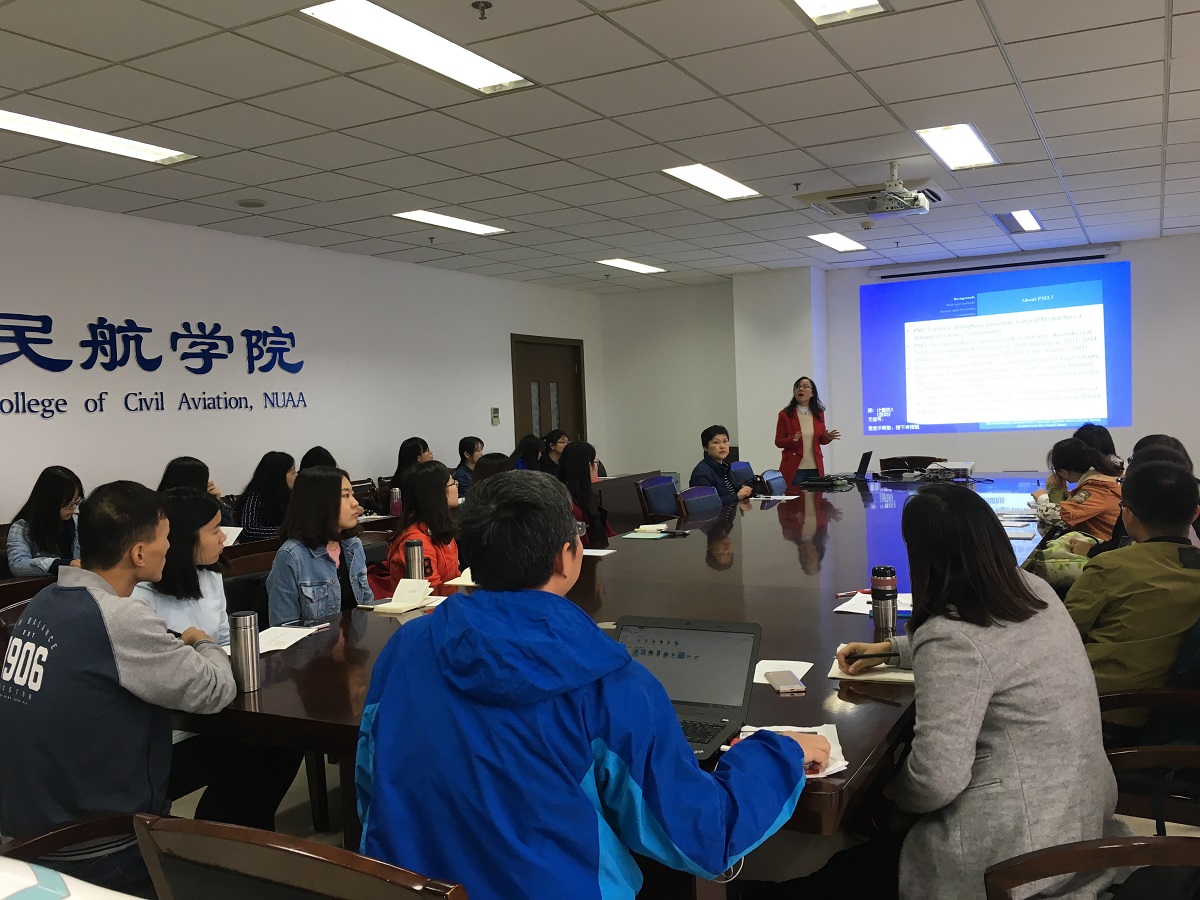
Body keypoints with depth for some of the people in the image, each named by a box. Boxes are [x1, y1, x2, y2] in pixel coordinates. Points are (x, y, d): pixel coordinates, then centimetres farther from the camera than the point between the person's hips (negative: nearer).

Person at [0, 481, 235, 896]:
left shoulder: (45, 602, 0)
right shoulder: (119, 619, -26)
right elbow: (215, 691, -16)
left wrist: (177, 646, 2)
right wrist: (203, 644, 3)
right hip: (92, 854, -8)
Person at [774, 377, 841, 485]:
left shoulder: (819, 413, 8)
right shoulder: (785, 414, -2)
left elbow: (820, 440, 16)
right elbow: (778, 442, 0)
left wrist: (827, 438, -6)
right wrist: (792, 440, -19)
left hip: (815, 468, 3)